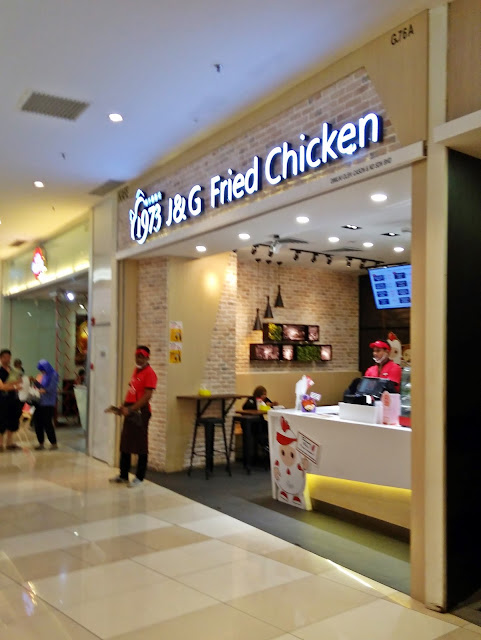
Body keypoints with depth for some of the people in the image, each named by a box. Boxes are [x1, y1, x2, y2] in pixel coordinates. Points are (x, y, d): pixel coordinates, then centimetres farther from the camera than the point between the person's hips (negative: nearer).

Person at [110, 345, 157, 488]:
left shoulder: (149, 373, -11)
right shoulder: (136, 370, 15)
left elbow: (147, 396, -18)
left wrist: (130, 409, -20)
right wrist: (124, 406, 6)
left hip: (140, 412, -9)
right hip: (130, 410, 9)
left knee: (140, 445, 0)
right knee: (125, 444, 13)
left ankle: (139, 478, 8)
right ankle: (123, 475, 24)